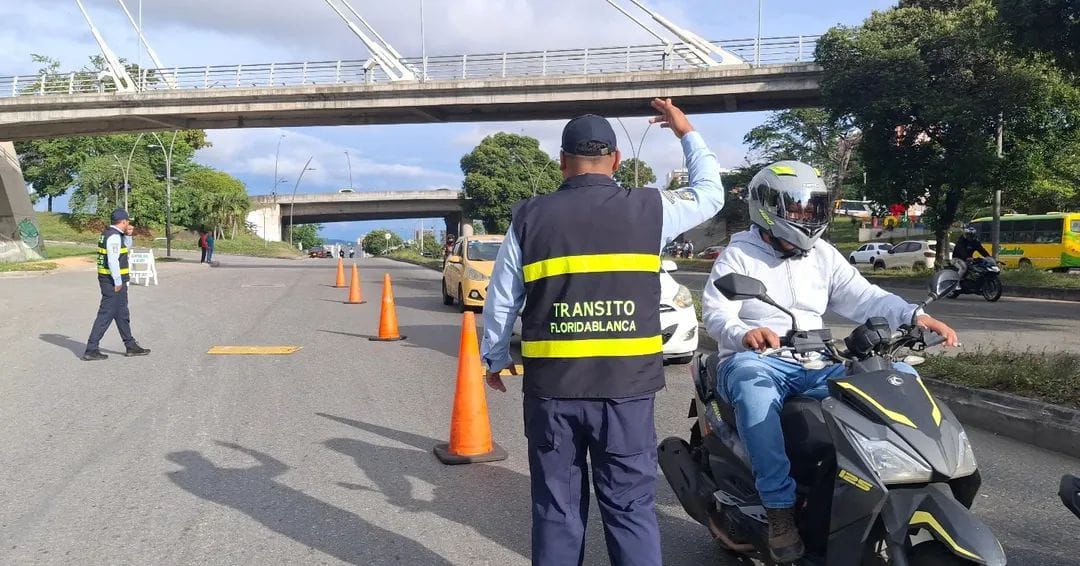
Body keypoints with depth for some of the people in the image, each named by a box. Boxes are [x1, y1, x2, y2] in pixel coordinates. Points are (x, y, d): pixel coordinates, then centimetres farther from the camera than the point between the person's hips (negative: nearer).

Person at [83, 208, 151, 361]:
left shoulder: (107, 233, 14)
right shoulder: (114, 236, -16)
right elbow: (113, 260, -22)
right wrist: (118, 282, -19)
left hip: (108, 280, 10)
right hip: (113, 282, -10)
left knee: (122, 314, 16)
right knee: (106, 315, -6)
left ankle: (131, 346, 24)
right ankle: (91, 350, -2)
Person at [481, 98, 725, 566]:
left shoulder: (530, 217, 1)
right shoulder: (650, 209, -1)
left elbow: (501, 300, 7)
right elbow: (710, 193, 19)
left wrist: (494, 358, 23)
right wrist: (687, 133, 33)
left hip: (551, 386, 1)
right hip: (627, 387, -1)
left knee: (556, 509, 13)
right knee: (631, 509, 8)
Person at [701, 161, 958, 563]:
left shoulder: (823, 255, 15)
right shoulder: (737, 257, -1)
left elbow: (863, 297, 4)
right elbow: (716, 312, -13)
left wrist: (915, 317, -14)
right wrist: (744, 334, -37)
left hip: (814, 363, 5)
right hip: (755, 361, -5)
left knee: (901, 375, -11)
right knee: (754, 389, -41)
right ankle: (781, 507, -35)